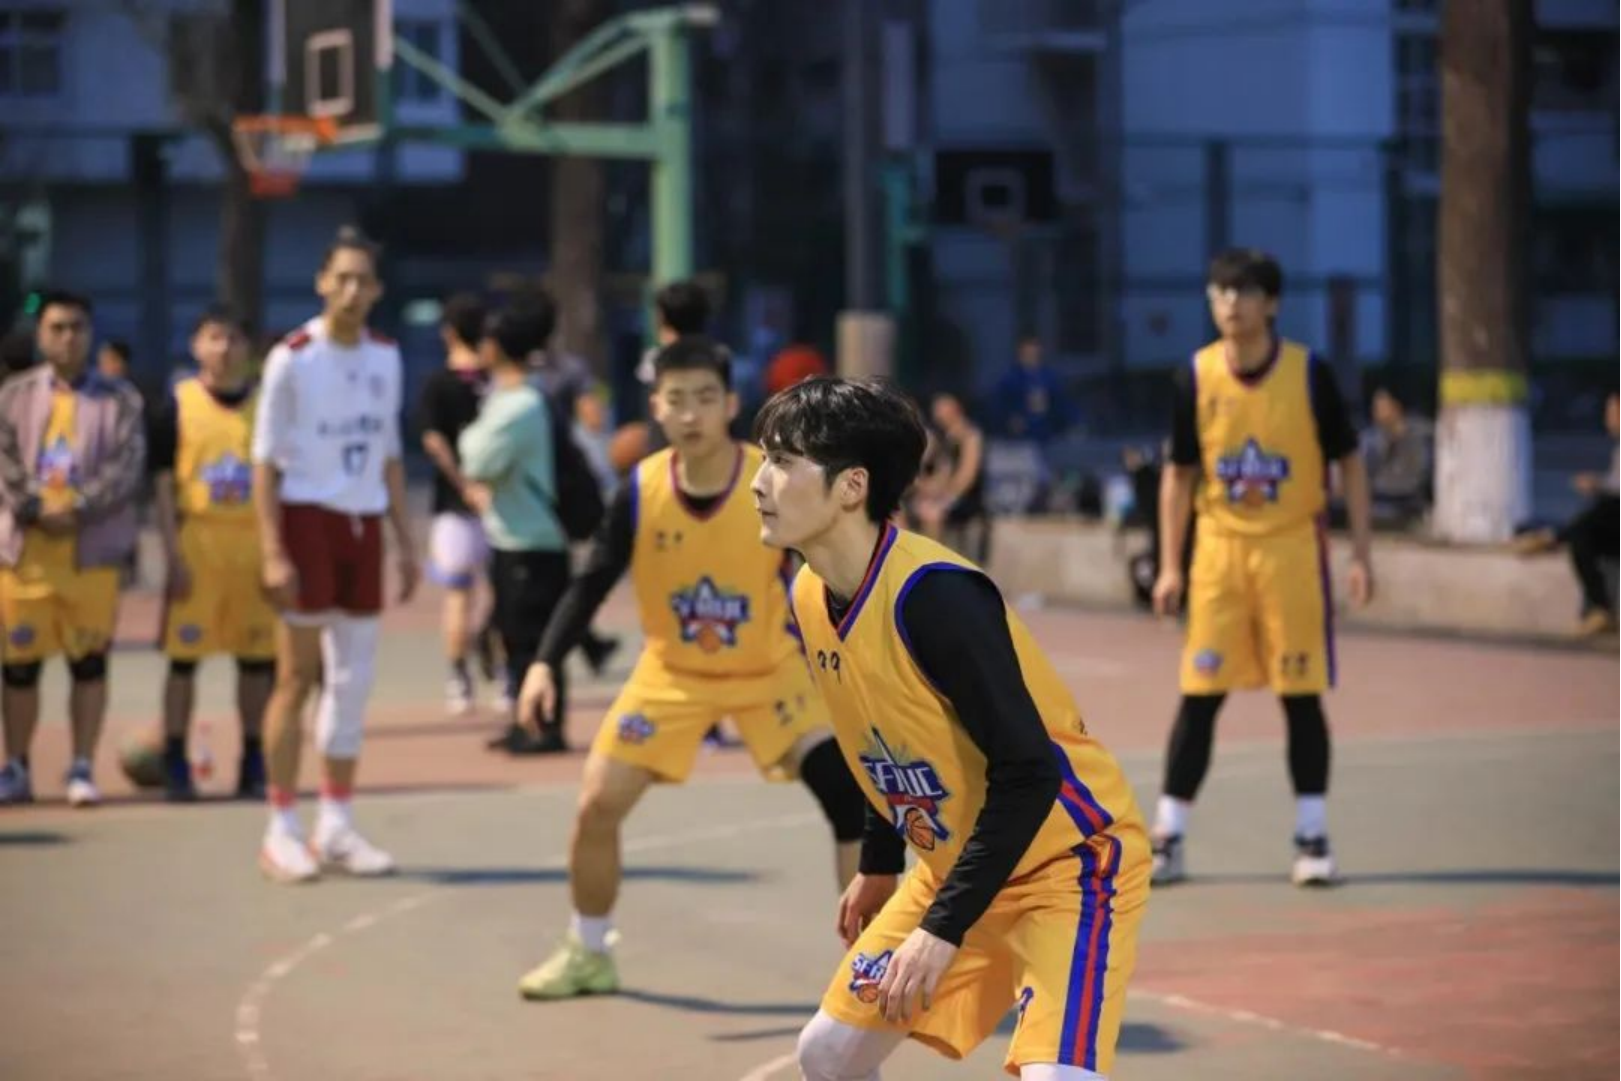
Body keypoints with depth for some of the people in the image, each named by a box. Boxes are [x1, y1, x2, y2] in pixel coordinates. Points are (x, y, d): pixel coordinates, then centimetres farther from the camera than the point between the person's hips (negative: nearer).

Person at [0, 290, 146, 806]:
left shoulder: (119, 400, 5)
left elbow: (127, 468, -6)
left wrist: (77, 511, -16)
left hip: (92, 546, -1)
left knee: (89, 660, 0)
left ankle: (82, 769, 8)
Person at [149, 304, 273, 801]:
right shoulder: (179, 403, 0)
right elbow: (164, 482, -1)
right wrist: (173, 552, -8)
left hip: (255, 541, 2)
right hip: (197, 540, -2)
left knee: (258, 657, 5)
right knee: (184, 653, -1)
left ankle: (253, 764, 15)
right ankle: (175, 764, 7)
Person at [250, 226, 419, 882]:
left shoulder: (385, 356, 9)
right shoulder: (293, 358, -8)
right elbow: (266, 462, -8)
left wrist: (404, 541, 12)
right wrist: (272, 552, -15)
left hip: (363, 522, 6)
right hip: (307, 516, -6)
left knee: (354, 680, 6)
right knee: (297, 679, -3)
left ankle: (336, 827, 14)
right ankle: (282, 832, 3)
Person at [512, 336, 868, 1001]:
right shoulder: (640, 492, -19)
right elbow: (593, 583, -9)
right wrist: (545, 663, -20)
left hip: (769, 670, -2)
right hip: (672, 672, 2)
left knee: (849, 795, -17)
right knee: (596, 806, -1)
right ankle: (587, 955, 23)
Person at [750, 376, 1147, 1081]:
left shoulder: (935, 596, -29)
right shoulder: (809, 597, -3)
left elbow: (1027, 772, -28)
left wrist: (944, 929, -27)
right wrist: (878, 867, 23)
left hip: (1071, 856, -9)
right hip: (955, 860, 9)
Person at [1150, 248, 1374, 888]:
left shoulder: (1309, 374, -7)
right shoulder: (1195, 378, -2)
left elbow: (1349, 463, 1)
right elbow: (1179, 474, 6)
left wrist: (1361, 553, -5)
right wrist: (1169, 566, 0)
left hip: (1294, 548, -1)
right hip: (1219, 549, 1)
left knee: (1302, 696, 2)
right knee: (1199, 696, 0)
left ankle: (1313, 838, 11)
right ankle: (1168, 840, 5)